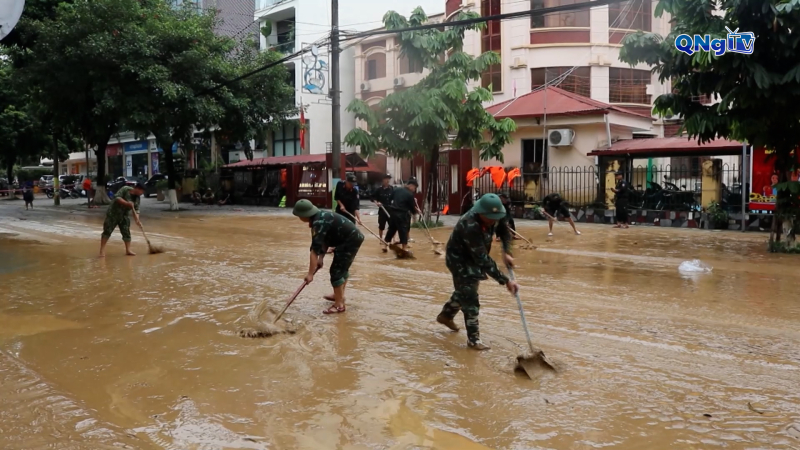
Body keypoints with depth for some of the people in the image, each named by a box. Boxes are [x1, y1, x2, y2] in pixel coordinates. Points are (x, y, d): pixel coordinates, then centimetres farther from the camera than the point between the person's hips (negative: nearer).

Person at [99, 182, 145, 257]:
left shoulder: (137, 197, 1)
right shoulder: (125, 189, -15)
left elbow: (136, 210, -1)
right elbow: (117, 197, -25)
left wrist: (137, 220, -16)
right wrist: (127, 203, -34)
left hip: (124, 216, 6)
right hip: (113, 213, -6)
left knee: (126, 232, 2)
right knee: (107, 231, -4)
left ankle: (128, 250, 9)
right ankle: (102, 250, 0)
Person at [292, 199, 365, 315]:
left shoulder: (318, 223, -23)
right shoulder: (320, 217, 7)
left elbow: (314, 250, -25)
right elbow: (324, 241, 14)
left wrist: (310, 274, -23)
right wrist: (320, 259, 7)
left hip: (350, 241, -10)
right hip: (354, 237, 10)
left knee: (336, 271, -6)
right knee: (342, 268, 24)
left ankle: (339, 305, 1)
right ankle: (339, 295, 40)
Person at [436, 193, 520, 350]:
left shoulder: (494, 215, -19)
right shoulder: (470, 226, -41)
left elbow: (505, 230, 3)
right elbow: (483, 260, -39)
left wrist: (507, 253, -14)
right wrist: (505, 281, -38)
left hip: (474, 257, 8)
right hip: (459, 259, -8)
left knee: (465, 290, 25)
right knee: (470, 297, -9)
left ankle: (446, 315, 48)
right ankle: (473, 339, 3)